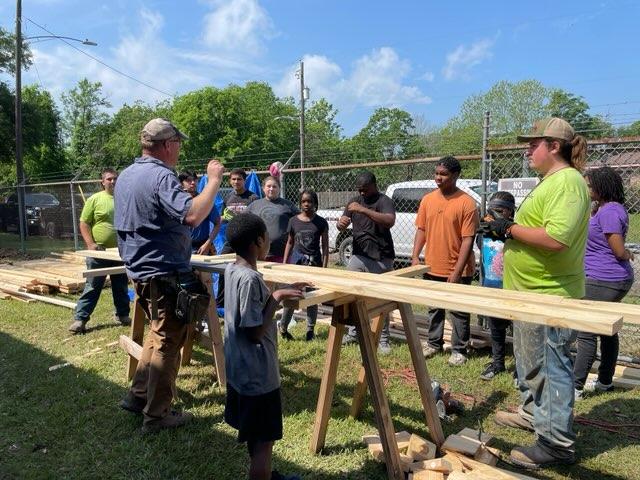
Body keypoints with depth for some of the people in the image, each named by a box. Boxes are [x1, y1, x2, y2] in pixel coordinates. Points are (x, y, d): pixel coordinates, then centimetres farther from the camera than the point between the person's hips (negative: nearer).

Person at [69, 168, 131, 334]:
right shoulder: (95, 199, -3)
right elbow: (84, 223, -3)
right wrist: (90, 243, -13)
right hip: (99, 252, -3)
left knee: (121, 287, 14)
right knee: (92, 287, 0)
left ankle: (123, 315, 27)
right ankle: (80, 319, 8)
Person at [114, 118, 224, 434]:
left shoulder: (125, 176, 11)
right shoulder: (161, 176, -19)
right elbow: (192, 215, -33)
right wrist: (214, 180, -23)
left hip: (140, 269, 9)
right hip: (164, 273, -9)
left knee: (158, 333, 24)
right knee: (167, 343, 3)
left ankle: (138, 395, 29)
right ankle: (157, 414, 14)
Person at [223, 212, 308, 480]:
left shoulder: (232, 271, 2)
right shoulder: (250, 279, -25)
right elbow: (255, 333, -24)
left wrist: (282, 292, 7)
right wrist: (277, 297, -17)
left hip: (239, 369, 10)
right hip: (256, 373, -10)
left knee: (255, 435, 26)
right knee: (264, 440, 6)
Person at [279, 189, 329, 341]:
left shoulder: (321, 222, -2)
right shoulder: (293, 221, 3)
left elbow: (325, 246, 0)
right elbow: (290, 243, 10)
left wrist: (324, 267, -7)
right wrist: (284, 263, 6)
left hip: (314, 261, -1)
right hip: (297, 260, 1)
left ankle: (310, 330, 18)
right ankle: (283, 327, 14)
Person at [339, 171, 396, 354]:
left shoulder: (384, 201, -8)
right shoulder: (354, 201, 11)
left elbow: (390, 221, -28)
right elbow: (341, 227, 12)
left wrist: (363, 210, -33)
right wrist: (341, 223, -13)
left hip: (381, 259, -5)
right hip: (358, 256, 6)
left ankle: (383, 339, 12)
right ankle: (352, 333, 21)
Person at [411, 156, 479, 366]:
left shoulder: (467, 203, -12)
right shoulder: (427, 200, 3)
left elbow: (468, 239, -14)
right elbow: (421, 230, 8)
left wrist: (457, 270, -17)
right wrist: (415, 256, -2)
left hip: (458, 271, -4)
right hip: (432, 268, 5)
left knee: (459, 312, 9)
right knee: (434, 308, 18)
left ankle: (459, 350, 23)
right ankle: (434, 343, 34)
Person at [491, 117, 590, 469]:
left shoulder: (567, 181, -18)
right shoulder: (550, 181, 16)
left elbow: (556, 238, -30)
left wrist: (511, 228, -18)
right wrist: (508, 231, 6)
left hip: (550, 296, -11)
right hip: (532, 292, 11)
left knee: (551, 367, -1)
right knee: (532, 362, 22)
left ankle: (556, 443, 10)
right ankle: (533, 413, 39)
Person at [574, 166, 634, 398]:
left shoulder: (609, 211, -19)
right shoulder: (603, 208, 13)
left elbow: (618, 251, -18)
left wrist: (628, 255, 3)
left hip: (603, 281, -11)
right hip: (613, 280, 11)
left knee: (586, 334, -7)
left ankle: (576, 386, -1)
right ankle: (605, 381, 30)